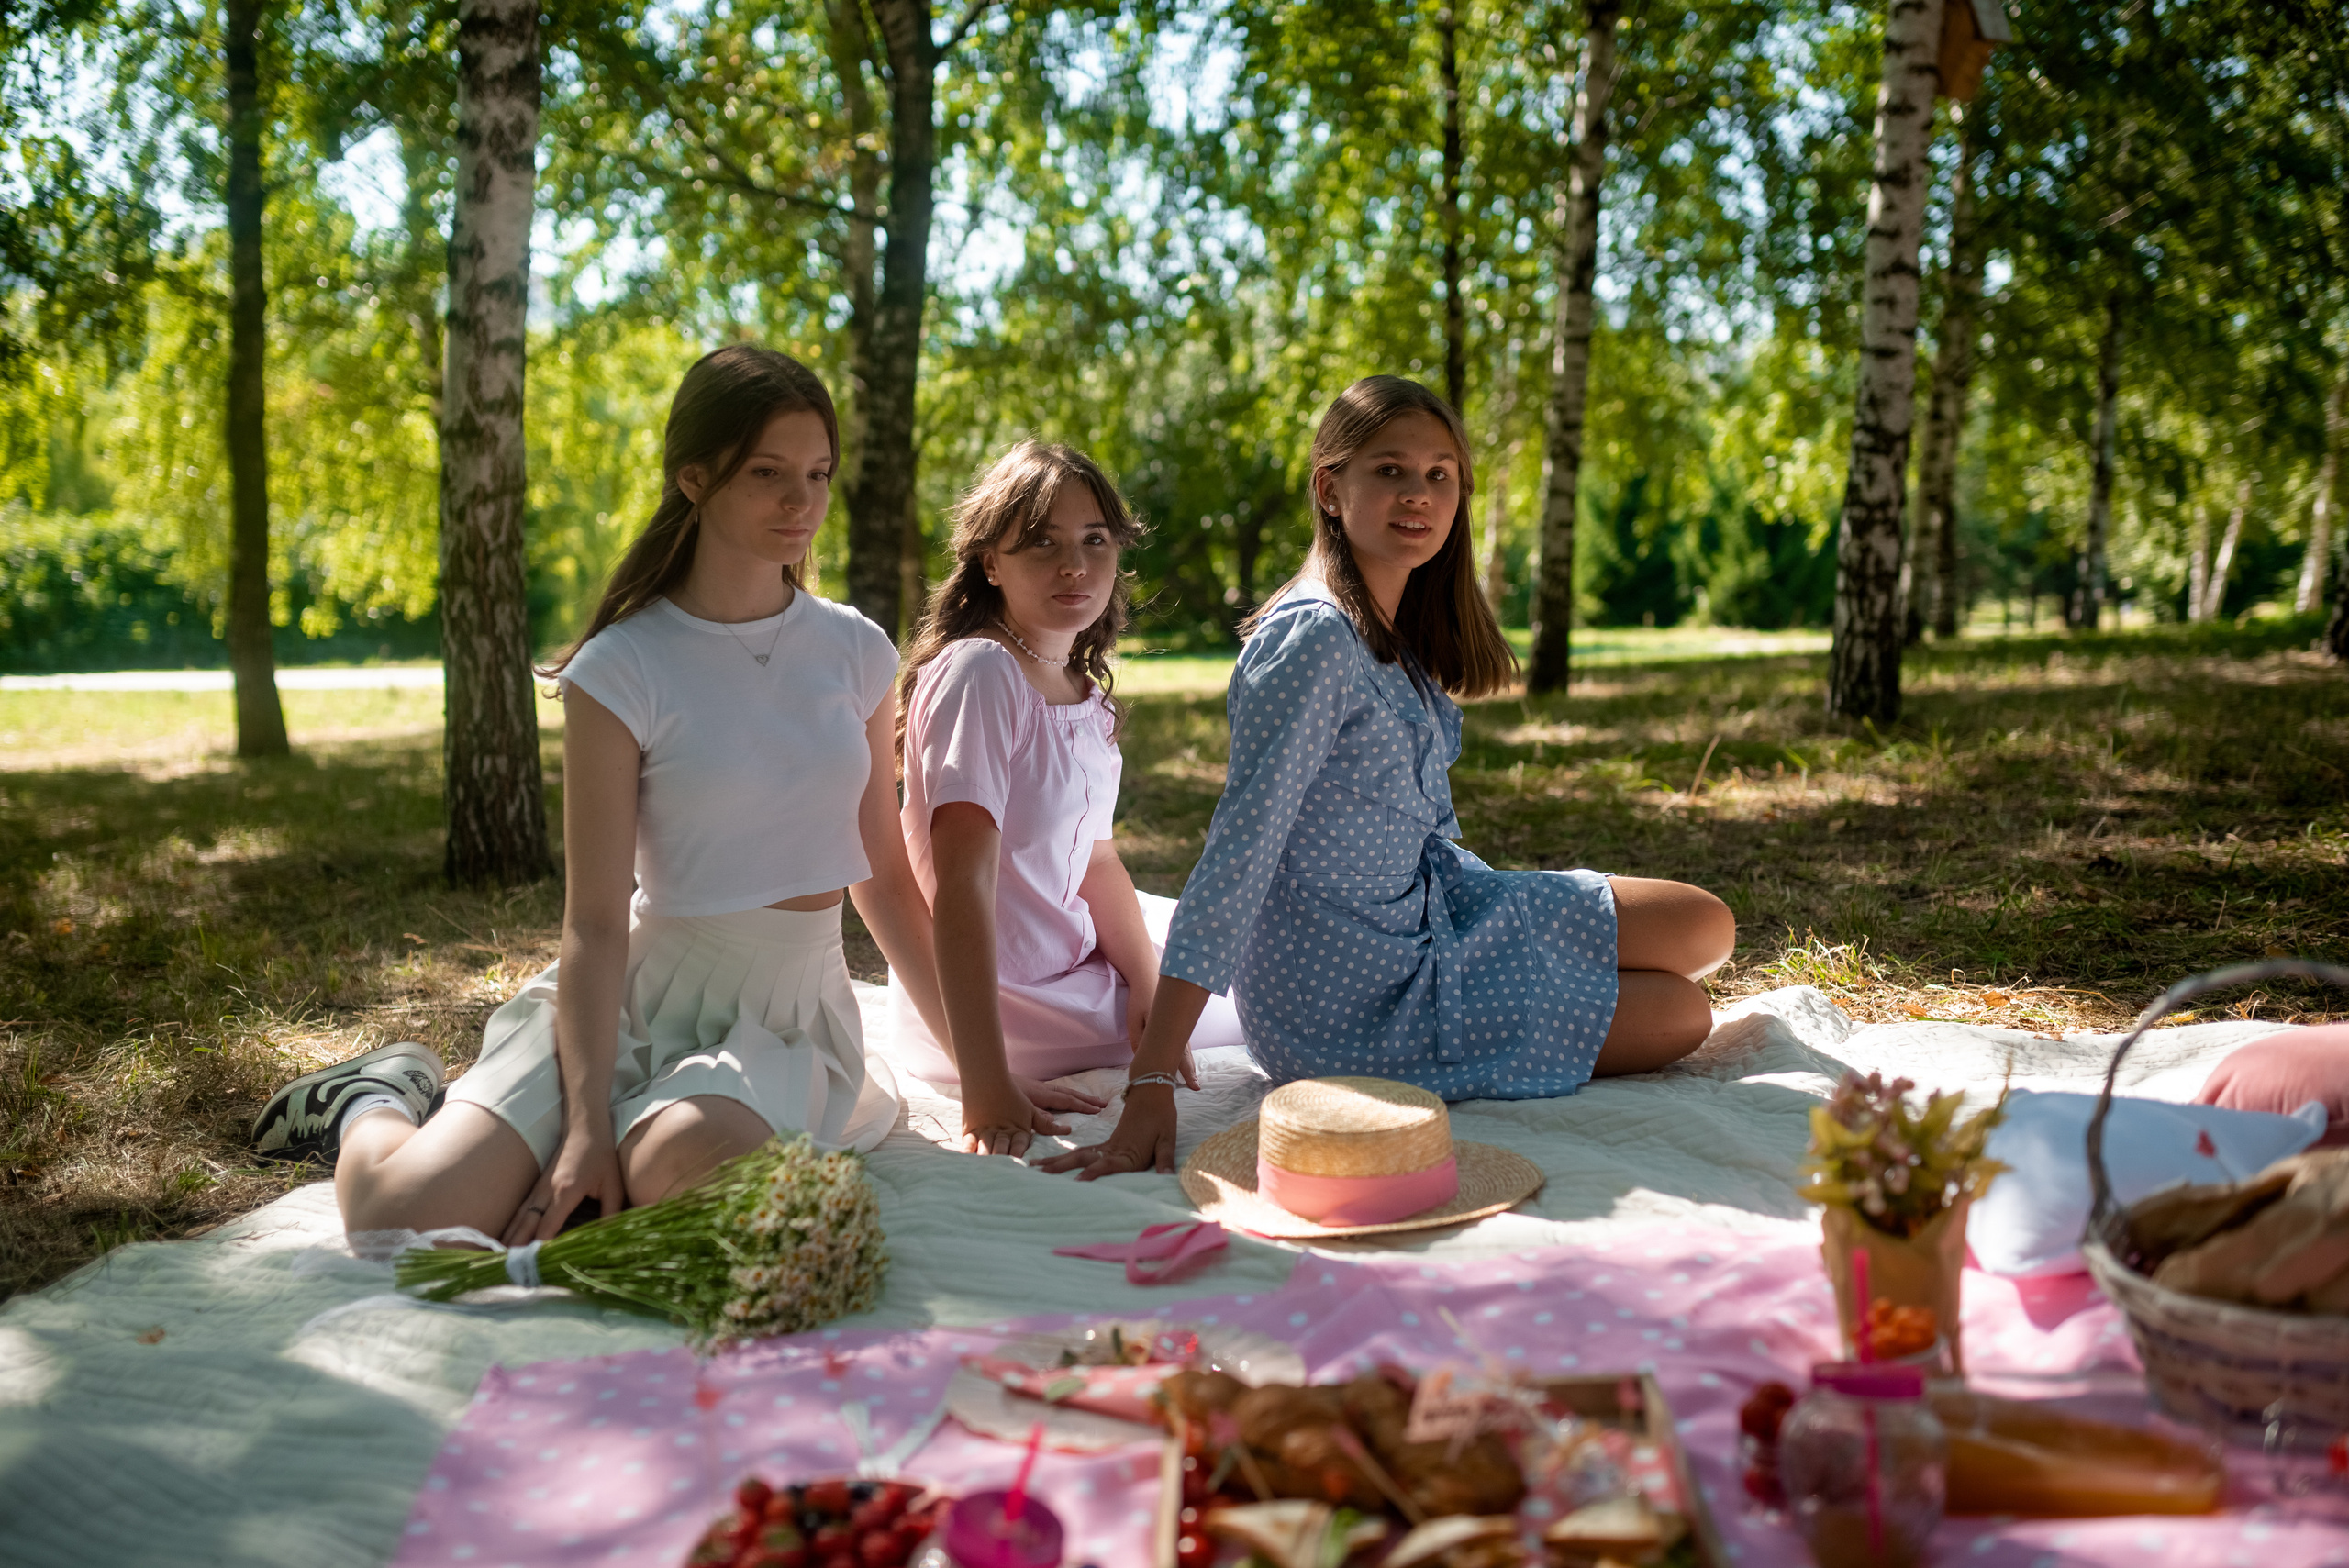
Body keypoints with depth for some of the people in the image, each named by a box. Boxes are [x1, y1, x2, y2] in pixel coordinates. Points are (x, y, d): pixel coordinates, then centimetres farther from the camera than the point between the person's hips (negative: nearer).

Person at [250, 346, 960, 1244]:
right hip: (638, 996, -2)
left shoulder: (855, 652, 5)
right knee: (402, 1218, -22)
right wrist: (585, 1126, -21)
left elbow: (886, 877, 12)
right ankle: (376, 1101, 16)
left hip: (794, 1015, 2)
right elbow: (596, 923, -11)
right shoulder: (623, 670, -8)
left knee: (683, 1170, -35)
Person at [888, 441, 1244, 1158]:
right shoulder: (979, 673, -24)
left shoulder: (1084, 689, 4)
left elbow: (1096, 858, 8)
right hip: (1004, 1002, -9)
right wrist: (987, 1091, -36)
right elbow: (961, 884, -31)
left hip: (1073, 955, 9)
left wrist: (1149, 984, -8)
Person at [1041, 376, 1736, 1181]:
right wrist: (1149, 1088, -33)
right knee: (1684, 1015, 1)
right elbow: (1239, 850, -30)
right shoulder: (1314, 639, -25)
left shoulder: (1397, 635, 4)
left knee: (1707, 930, 10)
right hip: (1347, 1001, -9)